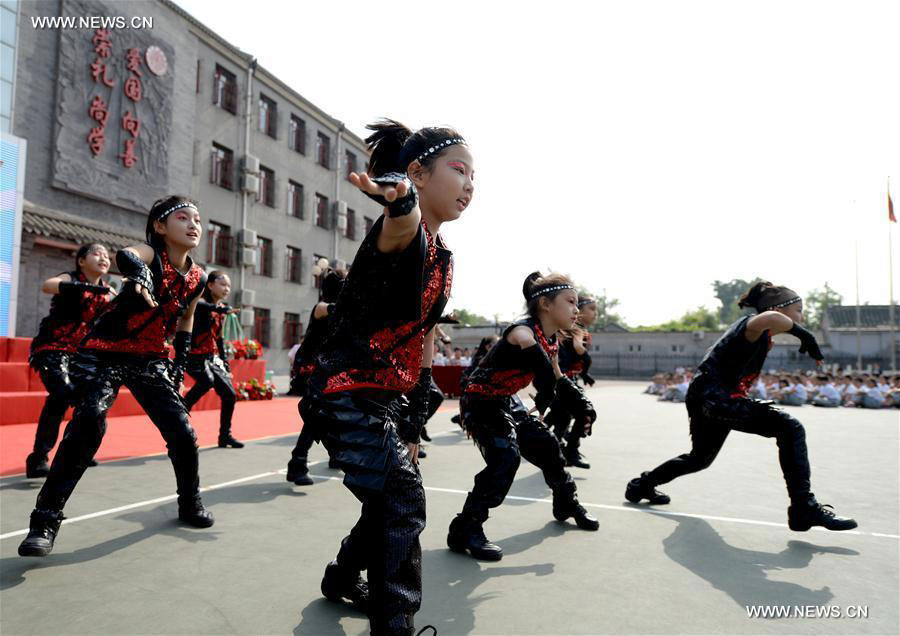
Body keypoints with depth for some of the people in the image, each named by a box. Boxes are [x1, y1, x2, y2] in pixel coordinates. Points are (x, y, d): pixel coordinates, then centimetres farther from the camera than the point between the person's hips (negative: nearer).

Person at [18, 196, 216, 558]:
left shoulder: (197, 278, 0)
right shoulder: (150, 253, -15)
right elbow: (125, 257, -41)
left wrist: (180, 365, 11)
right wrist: (140, 276, -62)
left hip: (149, 360, 5)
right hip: (103, 354, -4)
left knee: (182, 432, -2)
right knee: (87, 425, -24)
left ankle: (190, 504, 22)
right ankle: (45, 521, -11)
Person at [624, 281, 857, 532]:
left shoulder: (762, 338, 18)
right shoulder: (750, 326, -12)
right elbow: (769, 318, -39)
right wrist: (803, 333, -26)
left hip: (706, 401, 11)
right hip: (713, 399, -11)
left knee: (701, 457, 28)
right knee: (791, 429, -19)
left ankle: (642, 485, 44)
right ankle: (804, 508, -17)